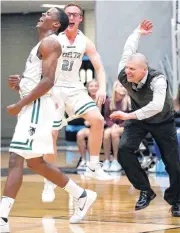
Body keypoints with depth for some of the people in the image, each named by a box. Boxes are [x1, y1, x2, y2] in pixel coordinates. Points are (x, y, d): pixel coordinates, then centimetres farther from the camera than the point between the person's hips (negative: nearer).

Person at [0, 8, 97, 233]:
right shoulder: (42, 44, 22)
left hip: (37, 106, -11)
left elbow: (48, 82, -20)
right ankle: (82, 195, 28)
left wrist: (19, 104, -20)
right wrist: (19, 84, 9)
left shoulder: (50, 42, -9)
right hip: (32, 107, 11)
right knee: (36, 163, 17)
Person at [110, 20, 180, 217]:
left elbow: (157, 106, -54)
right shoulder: (123, 76, -25)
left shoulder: (158, 80, -39)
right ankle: (145, 191, -8)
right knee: (124, 149, -20)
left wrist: (130, 116, -59)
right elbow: (128, 51, -8)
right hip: (138, 118, 3)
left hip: (162, 121, -3)